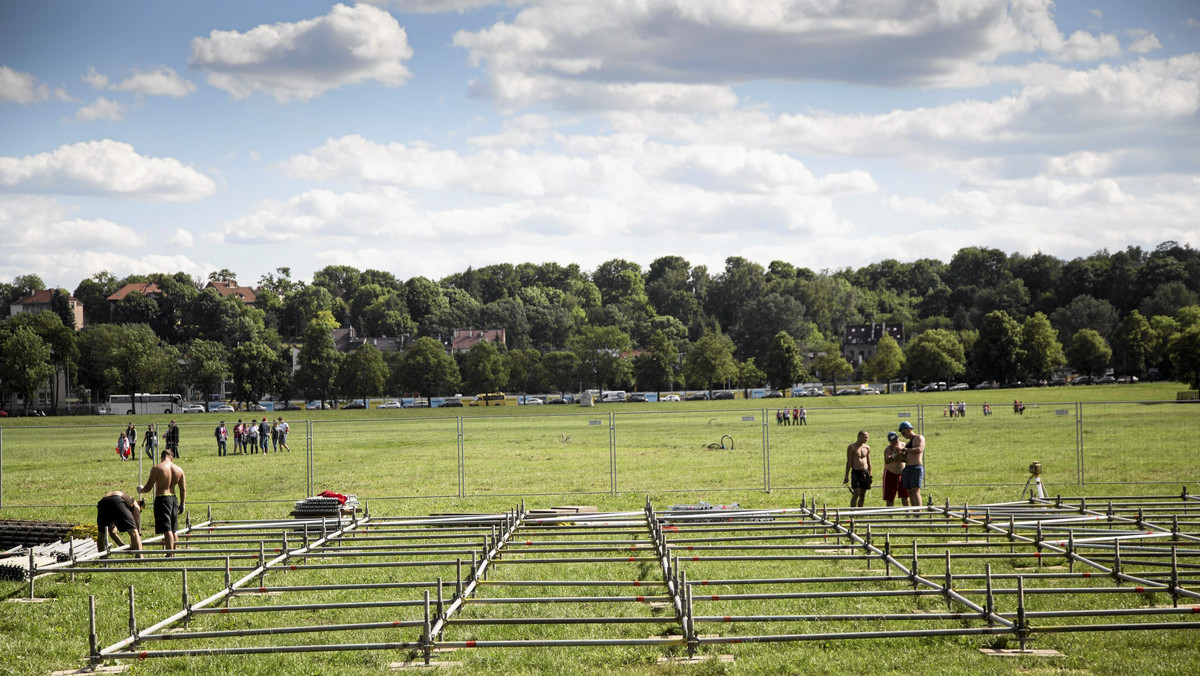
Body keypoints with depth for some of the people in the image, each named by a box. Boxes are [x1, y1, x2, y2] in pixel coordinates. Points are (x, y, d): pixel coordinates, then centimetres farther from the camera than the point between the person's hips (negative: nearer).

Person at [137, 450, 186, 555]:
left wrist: (140, 490, 14)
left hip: (162, 499, -5)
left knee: (167, 529, -8)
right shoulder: (179, 469, 5)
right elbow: (183, 489, 7)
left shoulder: (156, 468, -9)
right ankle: (173, 553, 23)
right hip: (174, 499, 5)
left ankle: (169, 555, -13)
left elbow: (148, 488, -7)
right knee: (173, 529, 16)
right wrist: (182, 504, 16)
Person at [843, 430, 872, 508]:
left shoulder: (867, 448, 10)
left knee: (863, 495, 5)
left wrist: (870, 475, 13)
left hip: (865, 472, 5)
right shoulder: (852, 447, -4)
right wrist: (847, 476, -8)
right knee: (856, 494, -13)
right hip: (856, 472, -5)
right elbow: (849, 462, -5)